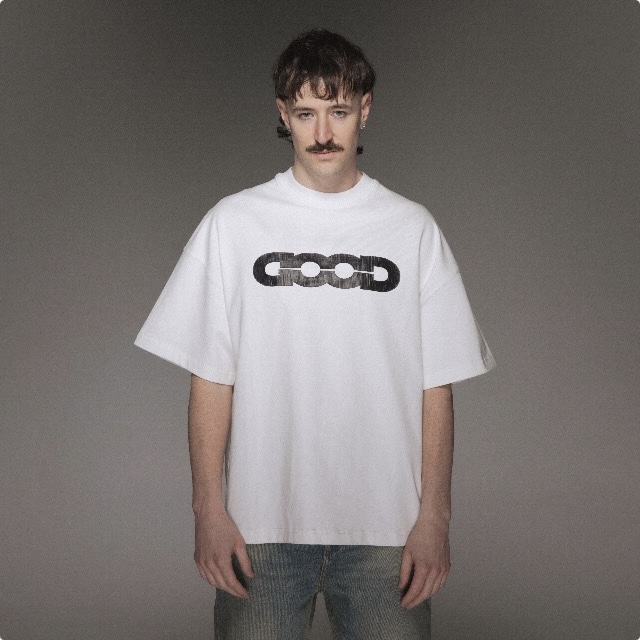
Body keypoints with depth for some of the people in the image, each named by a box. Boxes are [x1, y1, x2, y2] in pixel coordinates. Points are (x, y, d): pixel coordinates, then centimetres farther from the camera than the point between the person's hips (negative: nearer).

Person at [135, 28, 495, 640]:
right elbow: (210, 379, 1)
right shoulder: (232, 223, 2)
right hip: (262, 524, 0)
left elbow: (436, 387, 3)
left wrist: (435, 517, -2)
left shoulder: (413, 229, 4)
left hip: (385, 526, 1)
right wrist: (208, 508, -4)